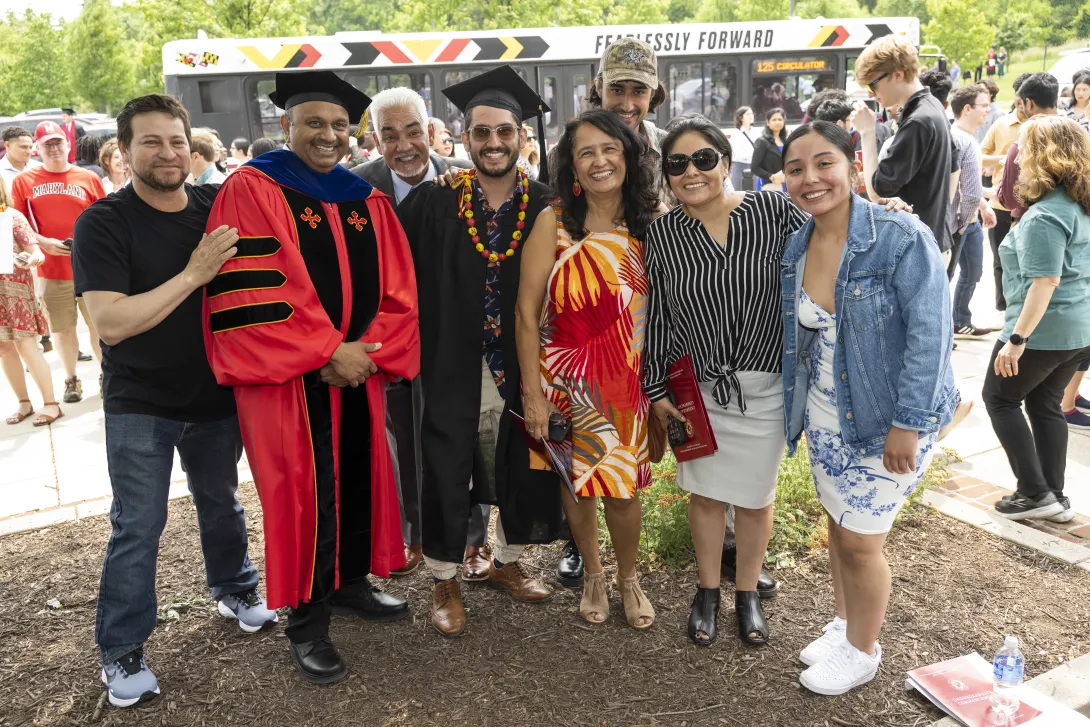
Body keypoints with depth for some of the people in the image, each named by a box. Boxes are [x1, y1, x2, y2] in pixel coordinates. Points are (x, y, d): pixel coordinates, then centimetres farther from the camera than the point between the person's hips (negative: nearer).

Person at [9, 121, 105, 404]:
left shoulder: (89, 178, 4)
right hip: (50, 270, 0)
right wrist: (43, 243, -12)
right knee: (62, 328, 6)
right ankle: (71, 380, 20)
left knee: (99, 325, 4)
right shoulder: (24, 181, 5)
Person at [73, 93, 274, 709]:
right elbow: (110, 323, -24)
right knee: (139, 526, 1)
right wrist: (194, 274, -29)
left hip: (217, 394, 4)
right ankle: (123, 650, 20)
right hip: (140, 405, -3)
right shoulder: (103, 223, -14)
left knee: (221, 502, 20)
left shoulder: (219, 207, -4)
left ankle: (236, 589, 43)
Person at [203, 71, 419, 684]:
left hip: (360, 373, 5)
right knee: (305, 495, 1)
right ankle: (307, 622, 18)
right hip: (290, 380, -5)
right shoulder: (252, 191, -5)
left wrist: (367, 352, -8)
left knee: (359, 481, 14)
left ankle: (350, 583, 35)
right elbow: (252, 296, -15)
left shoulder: (367, 200, 11)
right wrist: (328, 353, -16)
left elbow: (398, 290, 7)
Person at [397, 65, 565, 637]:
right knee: (447, 476, 7)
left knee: (524, 469, 16)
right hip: (454, 368, -2)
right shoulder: (431, 206, -5)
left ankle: (506, 562, 40)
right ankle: (444, 583, 28)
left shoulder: (545, 208, -1)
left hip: (523, 368, 3)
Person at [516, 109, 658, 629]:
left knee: (622, 487, 5)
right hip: (564, 377, -1)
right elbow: (526, 312, -10)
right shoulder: (554, 222, -10)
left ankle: (628, 578, 34)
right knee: (575, 479, 13)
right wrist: (532, 393, -11)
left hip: (627, 380, 1)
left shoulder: (648, 225, -2)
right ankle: (592, 573, 39)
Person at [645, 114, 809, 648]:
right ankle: (707, 592, 35)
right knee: (704, 491, 13)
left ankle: (748, 593, 36)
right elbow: (655, 319, 1)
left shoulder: (774, 211, -10)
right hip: (696, 386, 1)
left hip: (763, 386, -1)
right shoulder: (661, 235, -4)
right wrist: (655, 390, 1)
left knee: (754, 495, 14)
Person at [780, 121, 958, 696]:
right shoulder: (796, 248, -1)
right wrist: (796, 408, 9)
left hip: (884, 421, -6)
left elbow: (930, 335, -22)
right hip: (824, 418, 6)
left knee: (861, 540, 5)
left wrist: (907, 424, -23)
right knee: (837, 524, 19)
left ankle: (861, 652, 30)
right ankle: (844, 624, 42)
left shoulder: (902, 238, -20)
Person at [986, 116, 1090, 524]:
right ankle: (1055, 497, 22)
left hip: (1045, 329, -9)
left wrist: (1017, 339, -24)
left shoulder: (1044, 216, -20)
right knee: (1046, 404, 17)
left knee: (1001, 398, 7)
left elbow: (1046, 282, -25)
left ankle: (1035, 494, 8)